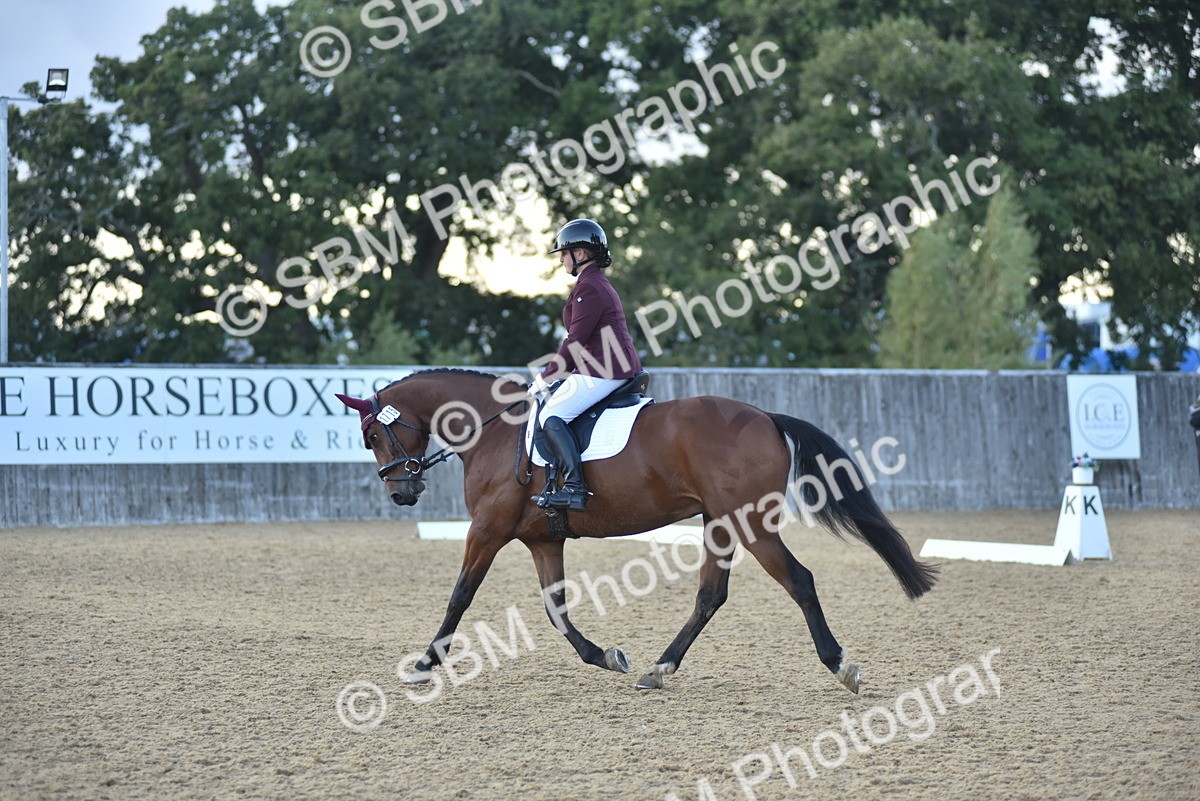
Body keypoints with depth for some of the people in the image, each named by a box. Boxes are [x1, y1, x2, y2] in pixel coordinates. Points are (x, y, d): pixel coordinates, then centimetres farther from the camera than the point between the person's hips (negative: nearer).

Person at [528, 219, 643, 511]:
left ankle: (574, 487, -28)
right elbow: (578, 339, 24)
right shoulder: (598, 284, 22)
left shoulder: (588, 288, -12)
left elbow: (576, 340, -16)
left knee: (551, 415, -18)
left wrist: (546, 377, -10)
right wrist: (550, 373, 19)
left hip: (602, 373, -11)